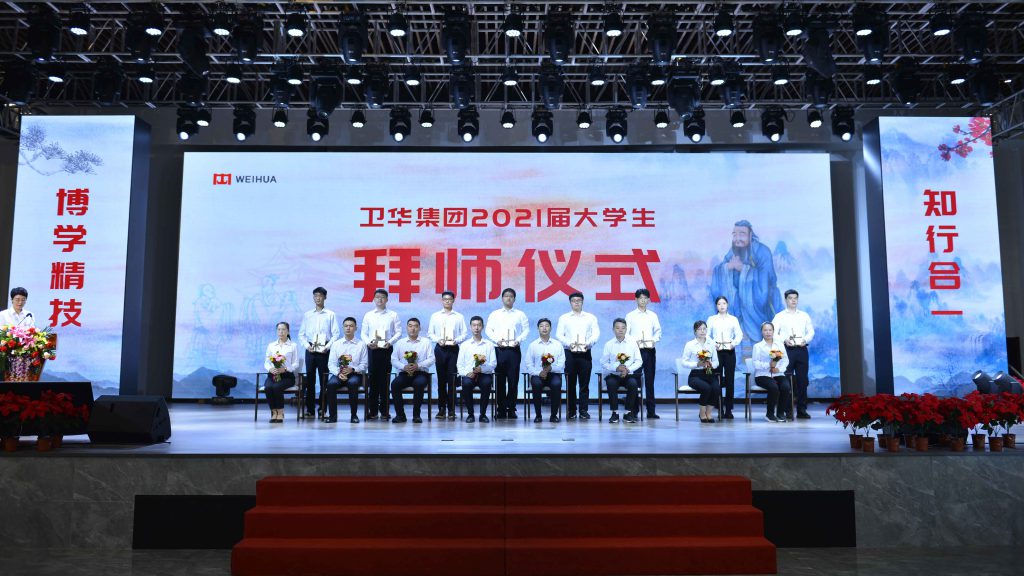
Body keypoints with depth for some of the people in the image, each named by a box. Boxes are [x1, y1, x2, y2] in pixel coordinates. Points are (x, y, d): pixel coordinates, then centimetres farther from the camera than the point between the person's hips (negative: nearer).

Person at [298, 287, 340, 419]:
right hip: (310, 350, 2)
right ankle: (310, 409, 5)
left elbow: (336, 334, 0)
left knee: (324, 380, 0)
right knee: (310, 380, 1)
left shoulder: (330, 315, 4)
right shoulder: (307, 315, 10)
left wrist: (328, 346, -10)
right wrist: (307, 345, -4)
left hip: (324, 350, -2)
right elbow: (301, 334, 10)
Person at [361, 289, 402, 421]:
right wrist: (368, 342, -9)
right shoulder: (368, 315, 10)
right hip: (372, 349, 1)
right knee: (373, 379, 1)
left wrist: (390, 342, -12)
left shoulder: (392, 315, 7)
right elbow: (363, 333, 9)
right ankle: (373, 410, 7)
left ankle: (384, 410, 7)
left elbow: (398, 332, 3)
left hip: (386, 349, -1)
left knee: (385, 380, 0)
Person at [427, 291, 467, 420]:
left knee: (452, 379, -4)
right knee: (441, 379, 3)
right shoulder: (435, 316, 10)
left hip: (453, 349, -1)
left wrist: (456, 340, -12)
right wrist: (438, 340, -8)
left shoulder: (459, 317, 8)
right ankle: (441, 408, 9)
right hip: (440, 348, 1)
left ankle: (452, 409, 0)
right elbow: (430, 333, 9)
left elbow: (465, 334, 5)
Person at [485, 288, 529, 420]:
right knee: (500, 380, -1)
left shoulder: (520, 314, 11)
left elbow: (526, 330, 6)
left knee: (513, 380, -2)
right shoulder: (495, 314, 12)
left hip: (514, 350, 0)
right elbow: (489, 330, 7)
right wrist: (496, 340, -8)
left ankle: (511, 409, 4)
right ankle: (501, 409, 5)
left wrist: (518, 340, -8)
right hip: (499, 349, 0)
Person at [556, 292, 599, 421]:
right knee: (570, 383, 0)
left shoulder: (591, 317, 12)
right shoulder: (564, 318, 11)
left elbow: (596, 334, 3)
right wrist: (569, 344, -15)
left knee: (584, 383, -1)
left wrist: (587, 344, -15)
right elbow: (559, 335, 3)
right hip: (569, 353, 0)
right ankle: (571, 411, 5)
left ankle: (584, 411, 3)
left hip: (585, 353, 0)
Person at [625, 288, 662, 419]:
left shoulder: (653, 315, 13)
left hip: (650, 350, 2)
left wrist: (654, 340, -7)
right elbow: (626, 333, 1)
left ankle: (651, 410, 6)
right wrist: (635, 341, -14)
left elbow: (658, 331, 11)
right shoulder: (630, 316, 6)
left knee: (650, 380, 3)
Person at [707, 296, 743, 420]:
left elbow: (739, 334, 4)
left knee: (730, 379, -2)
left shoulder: (733, 319, 11)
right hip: (716, 351, 0)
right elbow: (707, 335, 3)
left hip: (729, 350, 1)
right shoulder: (712, 319, 10)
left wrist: (734, 343, -13)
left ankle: (728, 410, 3)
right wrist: (713, 344, -13)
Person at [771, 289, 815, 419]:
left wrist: (806, 340, -8)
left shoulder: (804, 316, 15)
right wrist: (784, 340, -17)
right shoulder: (779, 316, 6)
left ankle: (802, 410, 9)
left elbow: (811, 331, 12)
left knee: (802, 380, 2)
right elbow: (774, 333, -1)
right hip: (787, 350, -3)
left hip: (802, 350, 3)